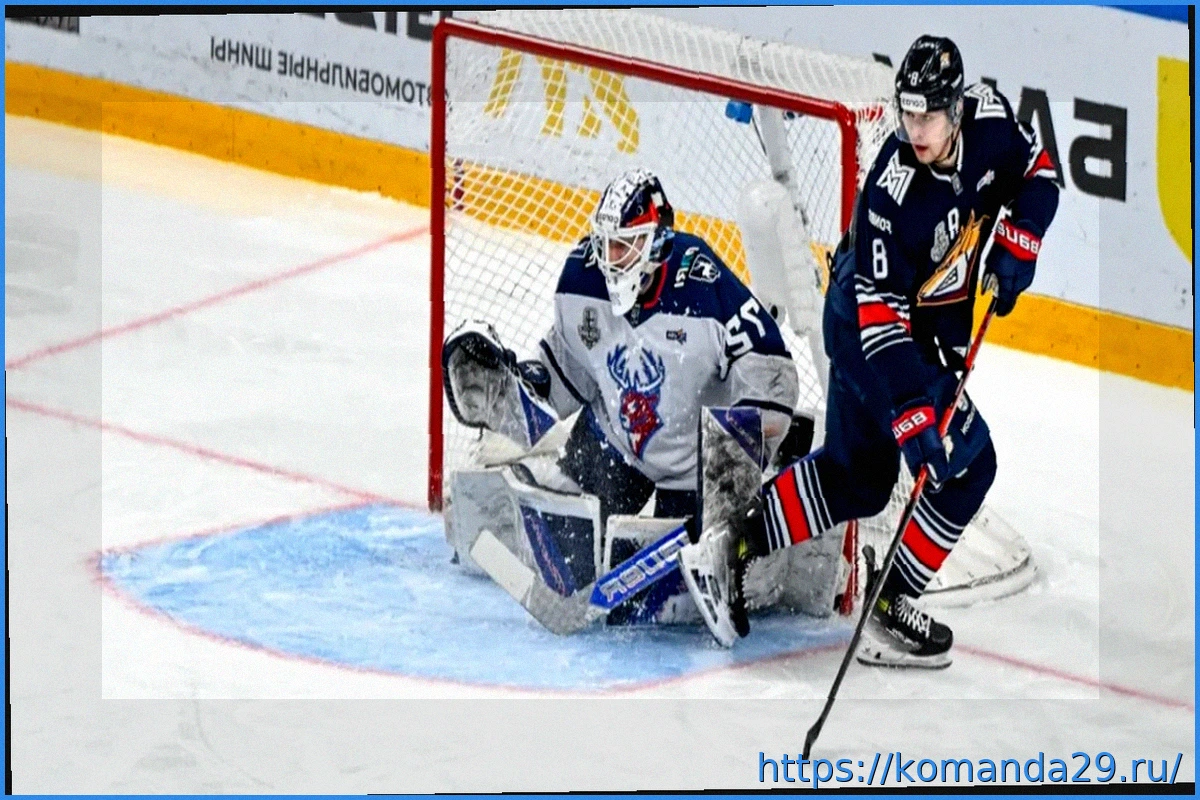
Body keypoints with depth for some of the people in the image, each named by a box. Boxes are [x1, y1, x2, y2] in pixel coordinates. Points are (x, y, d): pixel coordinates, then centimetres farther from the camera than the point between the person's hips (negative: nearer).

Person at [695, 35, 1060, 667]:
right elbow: (880, 318, -35)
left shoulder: (989, 117, -17)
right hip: (866, 324, -7)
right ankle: (889, 611, -1)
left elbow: (1036, 173, 5)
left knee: (857, 477, 15)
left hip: (931, 325, 7)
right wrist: (914, 414, -41)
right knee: (969, 461, -8)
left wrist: (1016, 240, -12)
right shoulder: (892, 194, -34)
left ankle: (741, 542, 23)